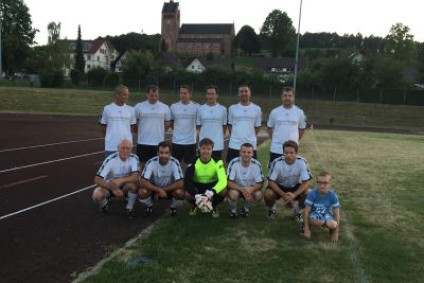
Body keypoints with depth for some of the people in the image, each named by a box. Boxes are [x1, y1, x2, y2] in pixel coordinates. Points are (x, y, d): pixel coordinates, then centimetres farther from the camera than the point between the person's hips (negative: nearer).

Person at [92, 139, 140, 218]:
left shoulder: (134, 158, -18)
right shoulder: (110, 160, -24)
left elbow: (136, 176, -30)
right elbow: (97, 179, -28)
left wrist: (120, 180, -43)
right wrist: (113, 188, -39)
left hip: (124, 186, 1)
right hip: (109, 186, -1)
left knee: (134, 183, -32)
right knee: (97, 194, -31)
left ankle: (129, 208, -7)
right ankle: (105, 204, 7)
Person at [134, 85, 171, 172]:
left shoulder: (165, 108, 1)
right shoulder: (139, 107, -2)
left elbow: (168, 123, 11)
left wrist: (159, 132, 6)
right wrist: (141, 132, 6)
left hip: (159, 142, 1)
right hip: (143, 142, 0)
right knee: (142, 164, 9)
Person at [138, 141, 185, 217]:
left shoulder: (174, 162, -22)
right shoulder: (151, 162, -23)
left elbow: (180, 183, -26)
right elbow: (143, 182, -28)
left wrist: (163, 190, -26)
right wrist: (159, 190, -36)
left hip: (169, 189, 0)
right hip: (154, 188, 0)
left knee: (180, 192, -32)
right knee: (142, 192, -30)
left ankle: (173, 207, 3)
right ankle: (149, 206, 5)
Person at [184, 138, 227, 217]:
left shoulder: (217, 161, -20)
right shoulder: (194, 162, -19)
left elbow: (223, 180, -33)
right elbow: (187, 180, -27)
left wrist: (212, 191, -52)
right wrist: (197, 195, -43)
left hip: (212, 185, 0)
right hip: (197, 185, 0)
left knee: (223, 191, -31)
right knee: (187, 194, -32)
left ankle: (214, 206, 3)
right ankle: (195, 206, 7)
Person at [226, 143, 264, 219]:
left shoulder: (257, 164, -15)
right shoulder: (234, 163, -22)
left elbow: (260, 183, -13)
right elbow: (229, 182, -23)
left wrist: (250, 189, -35)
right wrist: (242, 189, -39)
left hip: (250, 189, 2)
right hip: (236, 188, -2)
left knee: (259, 195, -27)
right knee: (233, 194, -34)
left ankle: (246, 208, 5)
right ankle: (233, 209, 0)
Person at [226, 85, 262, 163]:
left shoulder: (257, 109, 3)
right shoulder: (232, 108, 4)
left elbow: (258, 126, 10)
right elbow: (230, 124, 12)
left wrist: (250, 137, 1)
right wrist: (235, 136, 1)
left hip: (251, 145, 0)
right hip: (234, 145, 0)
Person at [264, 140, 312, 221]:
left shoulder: (302, 162, -23)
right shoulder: (277, 162, -26)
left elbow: (306, 182, -20)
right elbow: (271, 181, -21)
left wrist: (294, 194, -35)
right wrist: (283, 194, -33)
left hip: (295, 187, 1)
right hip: (279, 187, -1)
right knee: (268, 194, -30)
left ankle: (298, 210, 6)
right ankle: (271, 209, 6)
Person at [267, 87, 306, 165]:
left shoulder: (299, 112, 0)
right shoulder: (275, 112, 1)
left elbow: (302, 129, 12)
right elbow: (269, 127, 13)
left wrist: (296, 140, 6)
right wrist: (274, 140, 7)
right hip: (276, 149, 0)